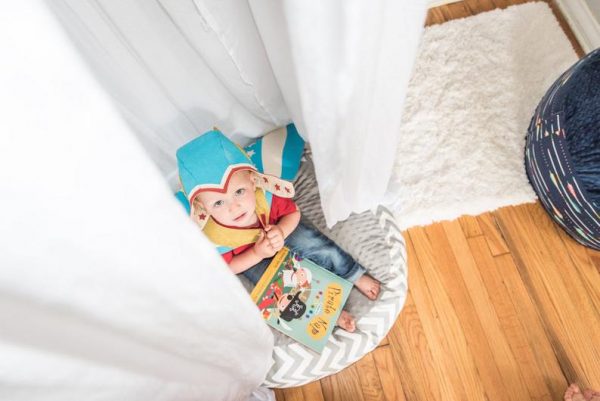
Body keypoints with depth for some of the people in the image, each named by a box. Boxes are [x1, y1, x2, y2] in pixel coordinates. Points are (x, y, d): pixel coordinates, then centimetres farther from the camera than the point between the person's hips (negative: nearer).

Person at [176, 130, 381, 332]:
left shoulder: (265, 193, -36)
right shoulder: (214, 236, -37)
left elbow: (293, 212, -16)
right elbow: (227, 268, -18)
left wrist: (281, 231, -37)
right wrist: (257, 253, -33)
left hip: (279, 228, 2)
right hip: (250, 258, -1)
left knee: (324, 248, -1)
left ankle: (357, 276, 24)